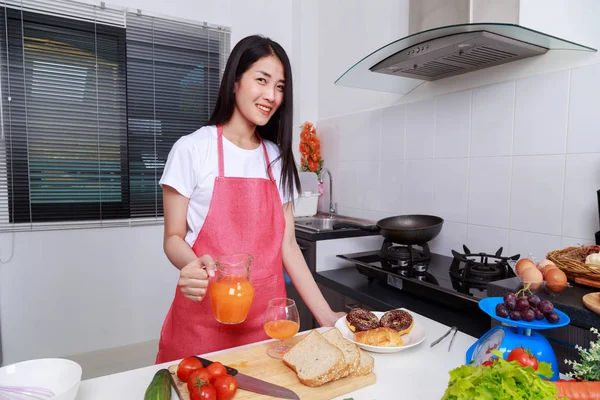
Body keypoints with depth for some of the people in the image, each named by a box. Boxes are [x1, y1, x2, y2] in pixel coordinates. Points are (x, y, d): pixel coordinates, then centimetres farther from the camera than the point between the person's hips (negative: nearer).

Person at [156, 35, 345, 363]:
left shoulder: (277, 158, 5)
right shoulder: (192, 149, -7)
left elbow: (287, 244, 4)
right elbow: (173, 237, -4)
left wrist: (325, 315, -1)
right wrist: (192, 264, -27)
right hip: (204, 321, -3)